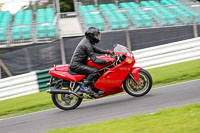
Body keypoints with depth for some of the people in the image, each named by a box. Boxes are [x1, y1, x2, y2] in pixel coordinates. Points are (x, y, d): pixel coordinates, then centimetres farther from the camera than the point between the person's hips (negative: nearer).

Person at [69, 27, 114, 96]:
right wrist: (106, 61, -25)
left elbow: (95, 49, 21)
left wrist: (107, 51, 10)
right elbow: (94, 59, -21)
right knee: (94, 71, -24)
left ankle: (96, 90, 14)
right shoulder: (87, 44, -18)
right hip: (76, 65, -11)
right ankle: (84, 86, -19)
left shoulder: (86, 41, 13)